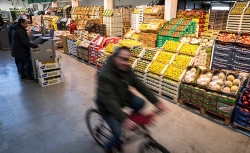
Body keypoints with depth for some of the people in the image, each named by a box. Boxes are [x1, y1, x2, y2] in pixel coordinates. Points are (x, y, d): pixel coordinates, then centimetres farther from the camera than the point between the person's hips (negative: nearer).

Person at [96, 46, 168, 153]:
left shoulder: (126, 69, -12)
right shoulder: (105, 75, -34)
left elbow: (139, 85, -13)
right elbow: (108, 99, -42)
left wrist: (156, 101, -20)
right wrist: (123, 119, -53)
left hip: (122, 96, 7)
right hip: (107, 106, -6)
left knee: (140, 103, -10)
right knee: (118, 133, -10)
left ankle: (132, 120, 18)